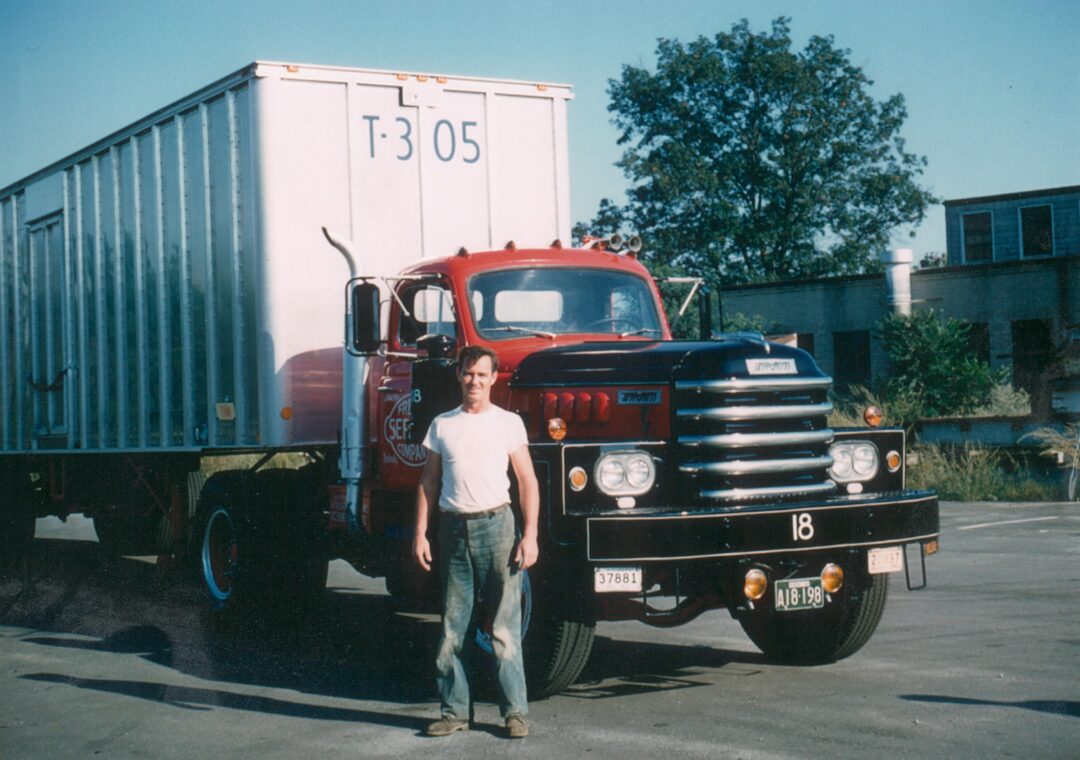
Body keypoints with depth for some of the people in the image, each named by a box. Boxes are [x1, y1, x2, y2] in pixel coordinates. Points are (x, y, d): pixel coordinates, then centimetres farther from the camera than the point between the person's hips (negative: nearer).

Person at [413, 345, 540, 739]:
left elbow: (527, 481, 2)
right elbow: (429, 482, 13)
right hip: (453, 528, 3)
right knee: (451, 627, 5)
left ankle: (515, 711, 2)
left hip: (495, 524, -3)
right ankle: (454, 711, 12)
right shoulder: (442, 425, 11)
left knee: (505, 626, -3)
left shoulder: (508, 423, 4)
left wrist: (530, 535, -6)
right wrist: (420, 533, 4)